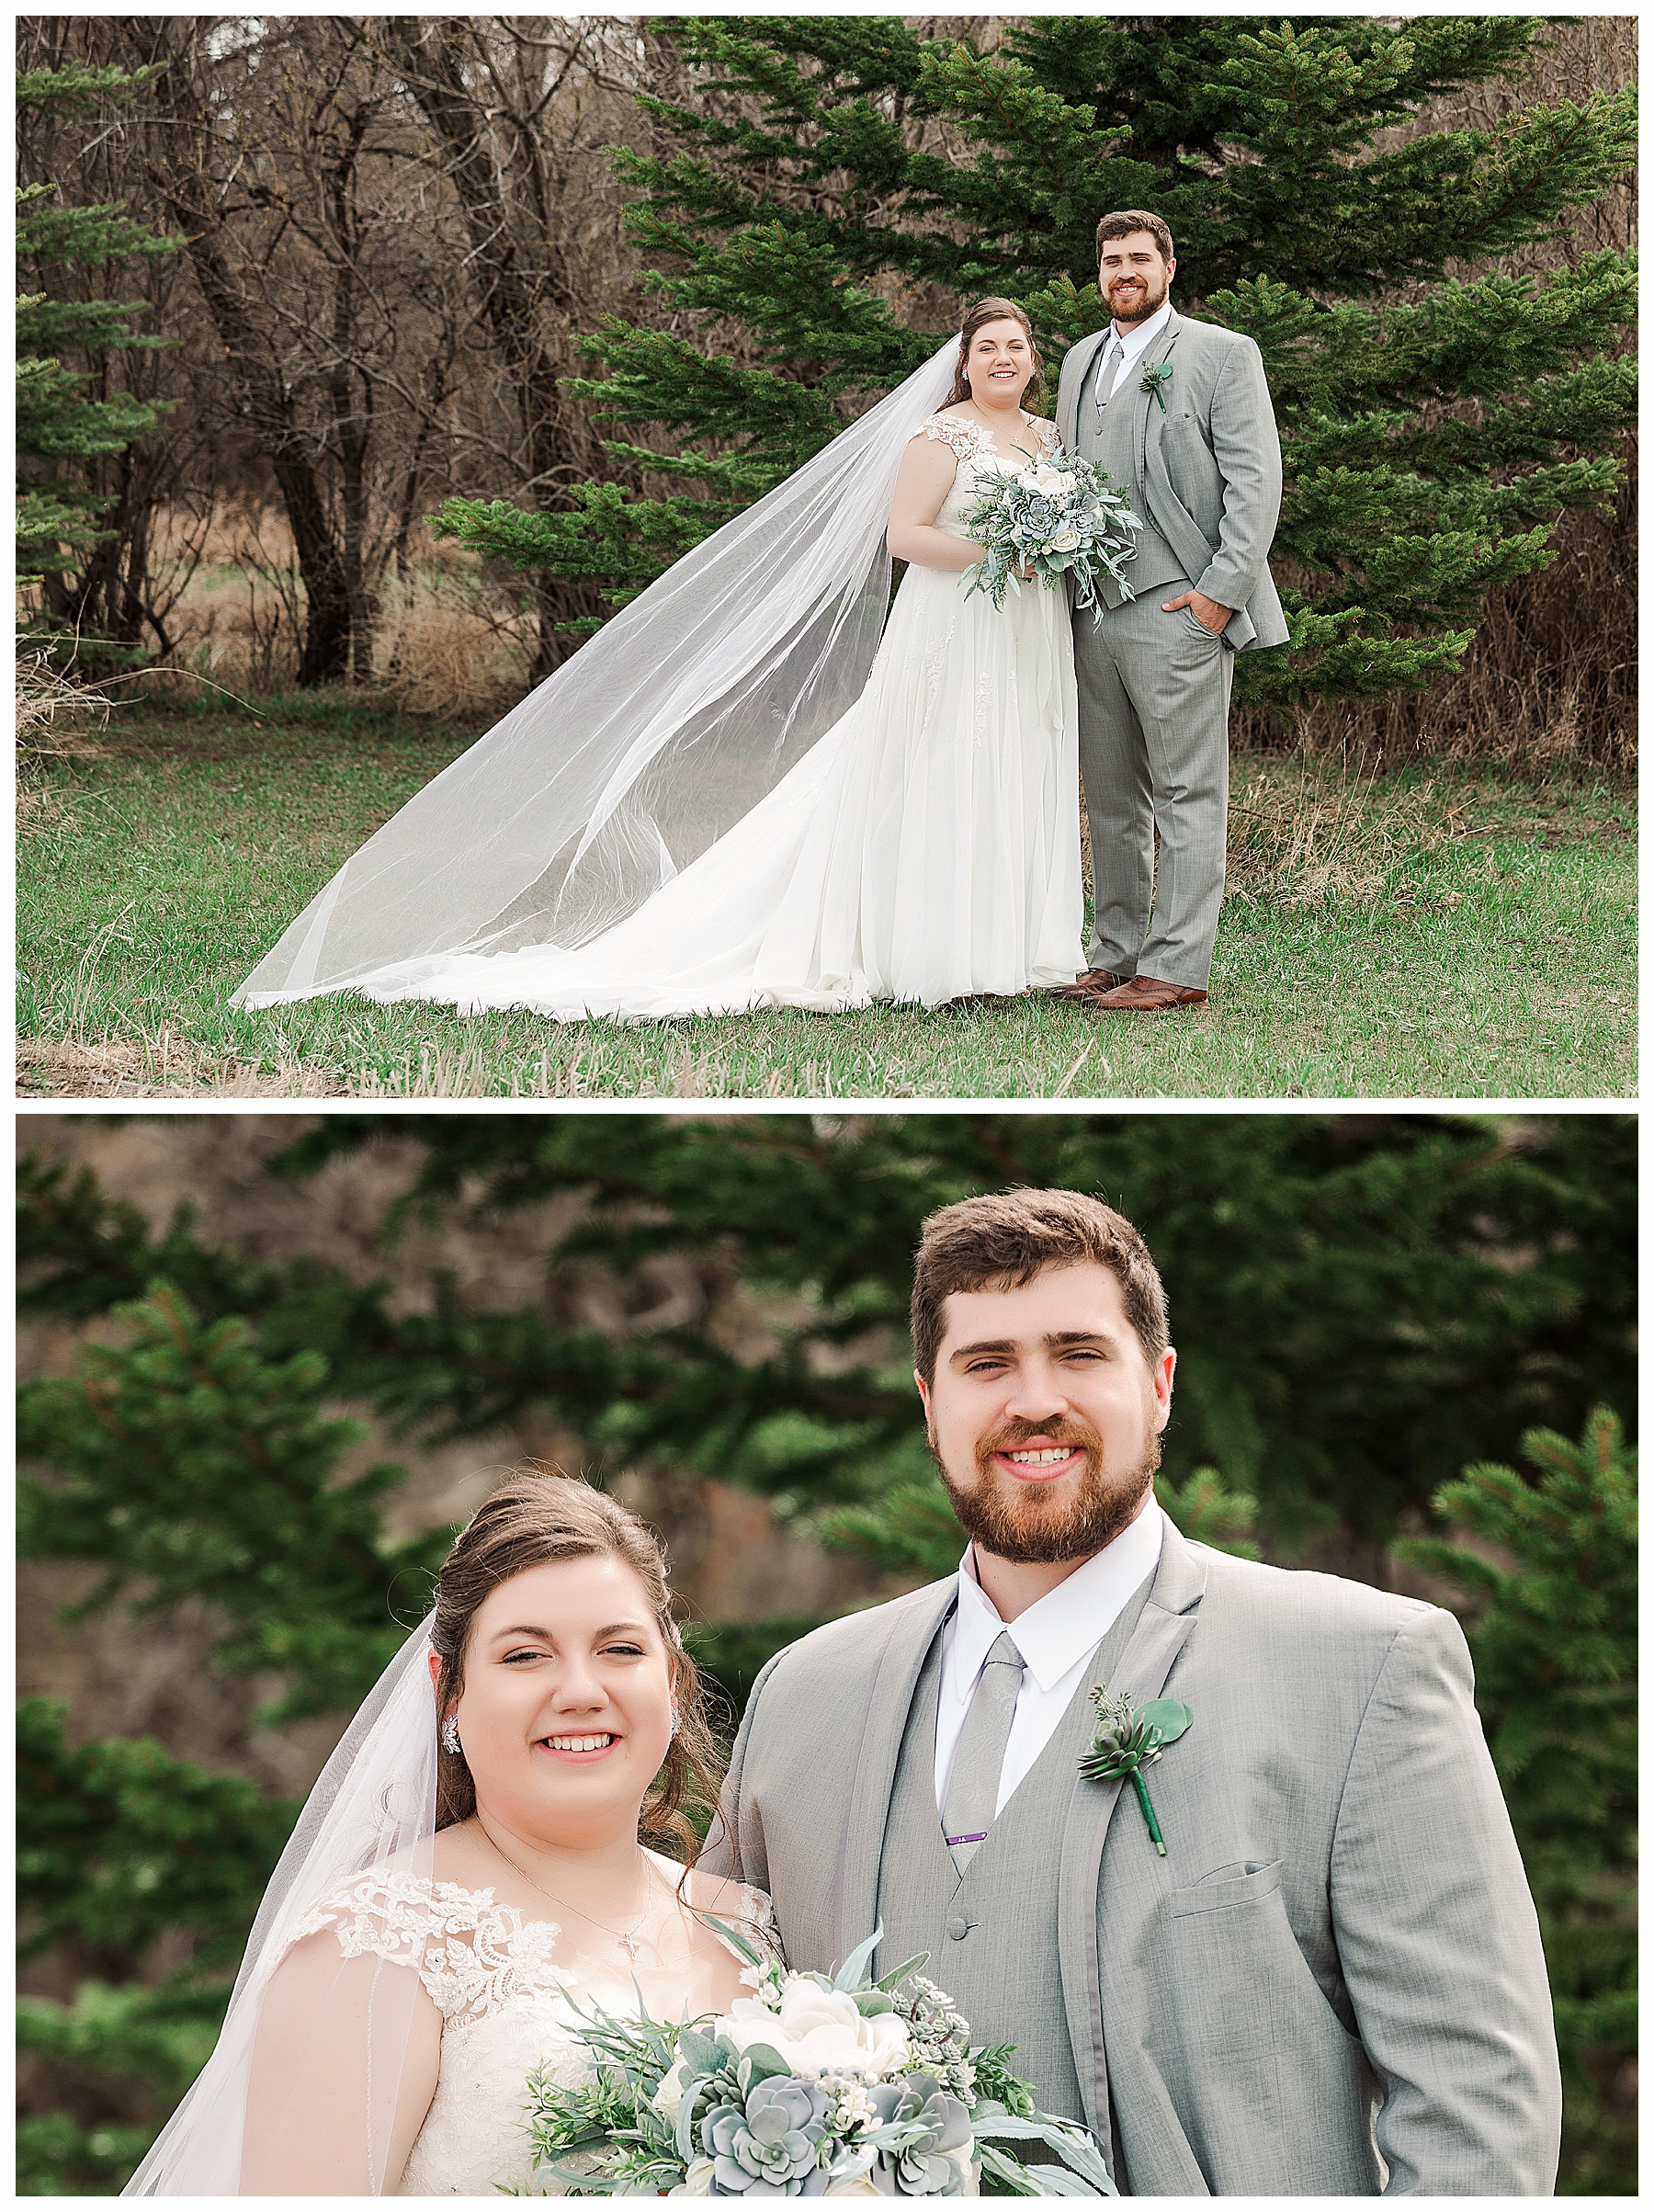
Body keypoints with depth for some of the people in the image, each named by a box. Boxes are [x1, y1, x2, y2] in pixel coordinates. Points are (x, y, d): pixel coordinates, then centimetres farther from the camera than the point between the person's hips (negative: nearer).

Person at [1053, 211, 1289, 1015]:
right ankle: (1116, 955, 18)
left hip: (1180, 611, -6)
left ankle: (1177, 968, -3)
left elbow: (1255, 479, -6)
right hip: (1092, 612, 7)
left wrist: (1222, 588, -13)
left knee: (1187, 795, -4)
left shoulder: (1222, 354, 0)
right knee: (1110, 799, 11)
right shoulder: (1080, 360, 18)